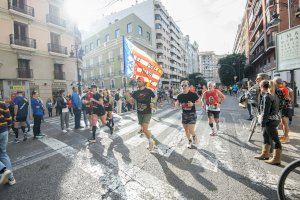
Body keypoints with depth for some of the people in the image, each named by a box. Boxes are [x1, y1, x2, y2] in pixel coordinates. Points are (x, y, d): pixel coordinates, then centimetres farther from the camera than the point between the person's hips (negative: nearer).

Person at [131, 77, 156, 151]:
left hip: (147, 113, -5)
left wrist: (153, 103, -14)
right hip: (139, 113, 5)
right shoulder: (136, 92, 5)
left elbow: (155, 98, 5)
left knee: (145, 129, -14)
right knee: (143, 129, 15)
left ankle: (151, 141, 13)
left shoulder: (148, 91, -6)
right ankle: (151, 142, 37)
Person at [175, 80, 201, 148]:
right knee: (186, 129, 12)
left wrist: (193, 104, -22)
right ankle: (190, 141, 36)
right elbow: (176, 105, 8)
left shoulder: (193, 94, -12)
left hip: (192, 114, -4)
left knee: (191, 130, -9)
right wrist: (177, 103, -16)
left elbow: (199, 102, -4)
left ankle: (194, 136, 27)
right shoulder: (180, 96, -1)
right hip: (184, 114, 4)